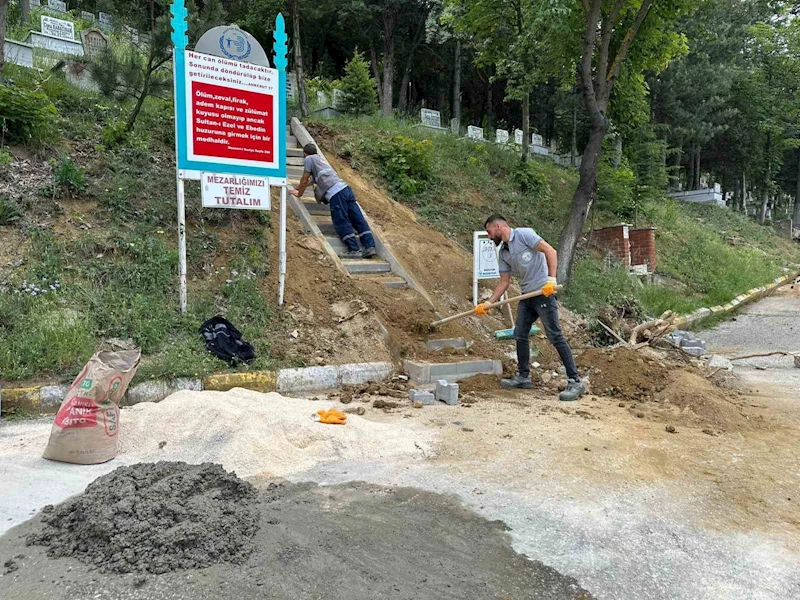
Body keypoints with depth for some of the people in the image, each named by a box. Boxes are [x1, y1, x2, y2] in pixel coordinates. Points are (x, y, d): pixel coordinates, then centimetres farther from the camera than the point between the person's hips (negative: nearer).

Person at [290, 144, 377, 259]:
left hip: (335, 193, -8)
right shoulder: (320, 158, 34)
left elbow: (305, 181, 12)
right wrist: (297, 188, 55)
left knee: (342, 223, -8)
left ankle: (354, 250, -13)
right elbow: (316, 179, 45)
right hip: (345, 188, 8)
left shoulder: (309, 159, 9)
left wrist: (298, 193, 28)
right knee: (358, 219, 1)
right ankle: (370, 246, -4)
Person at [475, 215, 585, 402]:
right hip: (527, 296, 9)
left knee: (555, 336, -11)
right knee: (520, 335, 10)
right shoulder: (503, 252, 15)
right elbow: (504, 282, 16)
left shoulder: (523, 234, -8)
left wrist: (551, 279, -24)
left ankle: (575, 382, -7)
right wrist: (488, 303, 10)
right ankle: (523, 376, 24)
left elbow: (550, 251, -15)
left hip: (544, 292, -9)